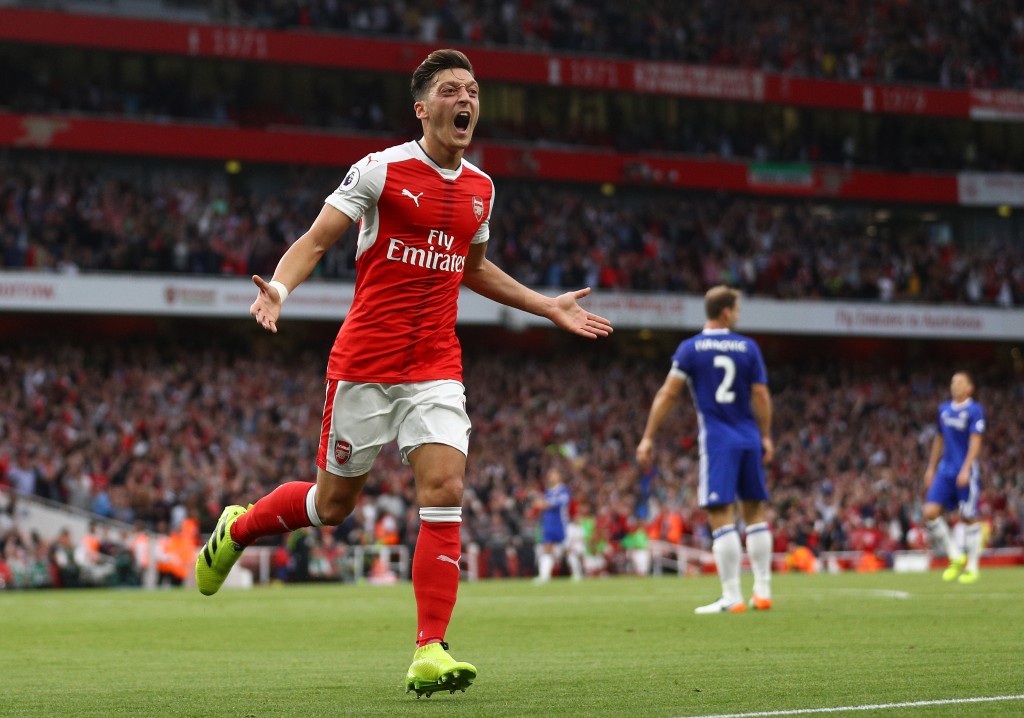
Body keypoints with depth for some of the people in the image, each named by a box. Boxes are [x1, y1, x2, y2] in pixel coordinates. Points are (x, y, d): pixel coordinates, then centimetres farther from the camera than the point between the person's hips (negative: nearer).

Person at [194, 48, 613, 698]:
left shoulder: (480, 188, 10)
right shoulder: (381, 169, -6)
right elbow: (316, 240, -5)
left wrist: (550, 307, 25)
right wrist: (279, 288, -24)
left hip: (436, 369, 4)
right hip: (364, 363, -4)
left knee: (445, 488, -14)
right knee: (334, 503, 6)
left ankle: (429, 654, -13)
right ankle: (236, 529, 37)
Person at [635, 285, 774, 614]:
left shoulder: (691, 348, -1)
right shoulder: (748, 347, 3)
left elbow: (668, 394, -4)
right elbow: (761, 396, 2)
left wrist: (648, 437, -2)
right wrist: (766, 437, 13)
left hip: (716, 439, -3)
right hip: (749, 438, 3)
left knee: (722, 517, -6)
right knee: (755, 512, 13)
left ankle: (732, 597, -10)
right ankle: (762, 592, 14)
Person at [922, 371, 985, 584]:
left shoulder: (975, 410, -7)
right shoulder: (944, 409, 12)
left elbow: (975, 442, -13)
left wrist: (966, 470, -21)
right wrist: (931, 468, 18)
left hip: (966, 472, -6)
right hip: (945, 470, 6)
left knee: (969, 518, 0)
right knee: (930, 512, -7)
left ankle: (972, 567, 12)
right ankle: (956, 557, 8)